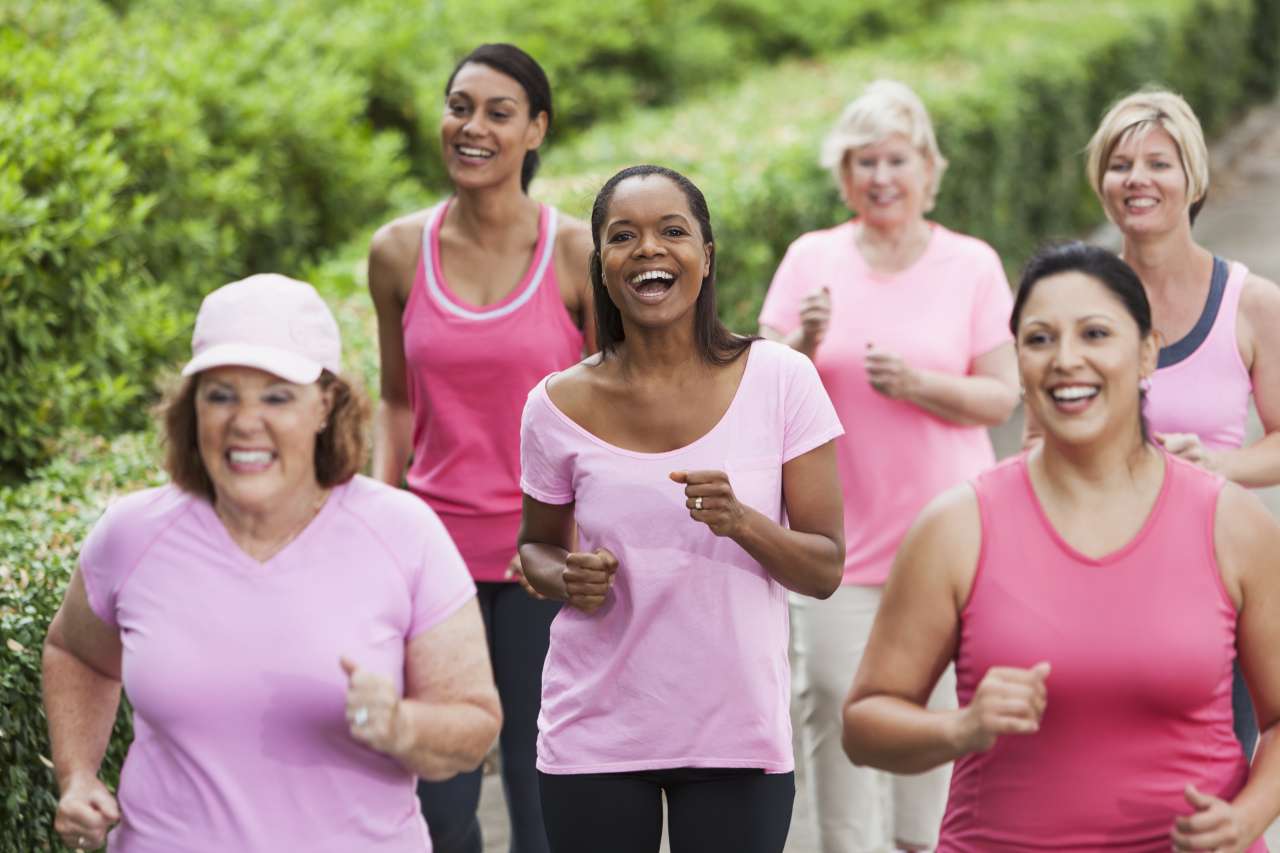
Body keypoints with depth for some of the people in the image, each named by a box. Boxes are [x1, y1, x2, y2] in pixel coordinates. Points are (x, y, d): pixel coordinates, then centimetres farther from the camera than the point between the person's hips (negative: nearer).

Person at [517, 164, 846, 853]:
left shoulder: (780, 381, -7)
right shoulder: (560, 405, -4)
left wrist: (740, 522, -24)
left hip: (737, 737, 0)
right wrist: (568, 580, -11)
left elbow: (825, 571, -5)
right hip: (596, 738, 1)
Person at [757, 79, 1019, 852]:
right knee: (836, 703, -6)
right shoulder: (812, 259, 4)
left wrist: (920, 384, -17)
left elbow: (1001, 398, 0)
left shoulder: (972, 265, 2)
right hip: (840, 537, 1)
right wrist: (804, 346, -16)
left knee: (934, 713, 2)